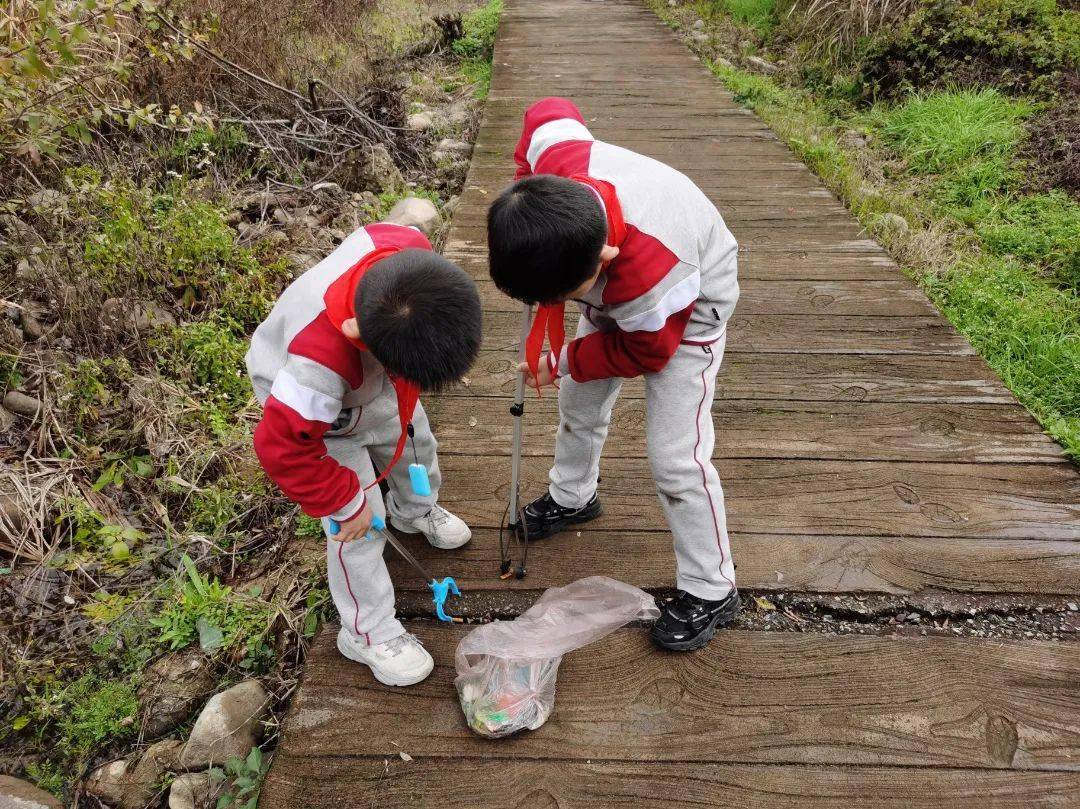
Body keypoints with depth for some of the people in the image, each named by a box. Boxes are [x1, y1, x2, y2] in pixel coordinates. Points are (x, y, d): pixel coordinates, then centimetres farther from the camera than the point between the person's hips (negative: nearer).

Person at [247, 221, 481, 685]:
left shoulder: (407, 246, -35)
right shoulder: (318, 364, -50)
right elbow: (282, 446, -35)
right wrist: (347, 502, -22)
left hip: (373, 378, 6)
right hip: (319, 409, -6)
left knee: (414, 439, 27)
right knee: (358, 528, -1)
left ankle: (416, 510, 60)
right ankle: (368, 633, 22)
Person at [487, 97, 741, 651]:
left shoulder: (651, 272, -46)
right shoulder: (555, 154, -33)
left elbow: (644, 352, -24)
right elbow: (550, 112, -7)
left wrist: (563, 362, -13)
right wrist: (521, 206, -7)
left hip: (687, 310, -7)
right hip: (616, 296, 7)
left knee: (674, 456, -9)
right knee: (578, 402, 18)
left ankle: (711, 591, 11)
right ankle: (572, 497, 46)